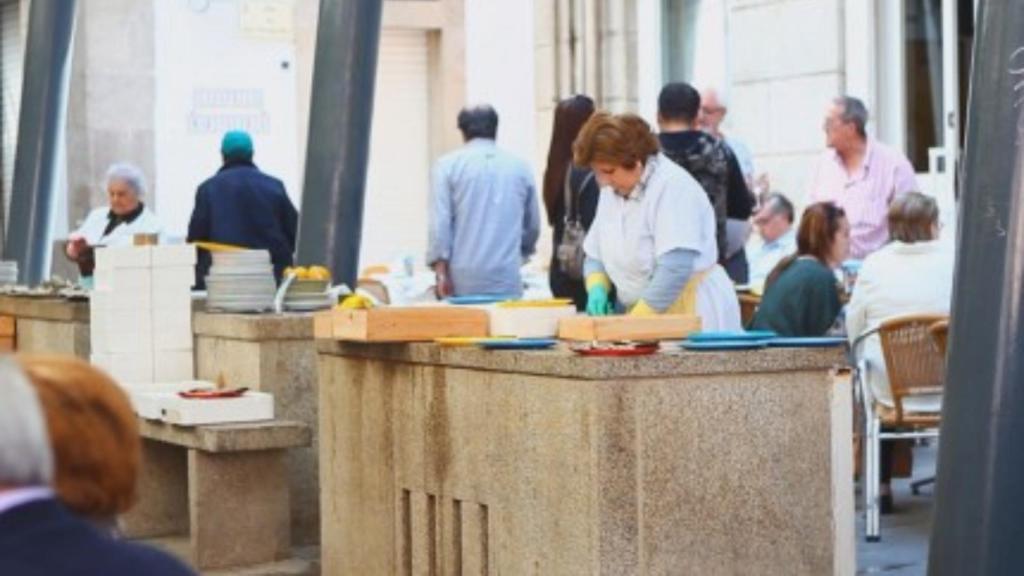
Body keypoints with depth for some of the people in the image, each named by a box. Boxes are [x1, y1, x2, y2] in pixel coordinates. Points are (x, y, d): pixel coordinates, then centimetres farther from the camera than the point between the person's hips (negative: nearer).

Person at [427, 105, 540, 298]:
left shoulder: (448, 165, 2)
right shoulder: (520, 167, 10)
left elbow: (440, 222, -5)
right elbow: (533, 226, 16)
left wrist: (441, 271, -3)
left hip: (463, 281, -1)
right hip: (508, 281, 1)